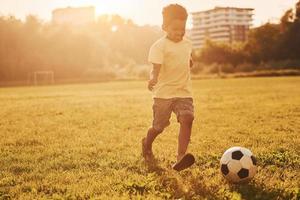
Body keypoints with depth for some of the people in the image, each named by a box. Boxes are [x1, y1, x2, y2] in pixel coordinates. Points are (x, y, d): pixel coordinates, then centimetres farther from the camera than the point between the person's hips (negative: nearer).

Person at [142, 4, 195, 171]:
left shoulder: (187, 43, 9)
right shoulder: (159, 46, -12)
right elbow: (156, 67, -26)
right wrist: (153, 79, -44)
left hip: (184, 92, 4)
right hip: (164, 93, -4)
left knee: (187, 119, -21)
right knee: (158, 127, 9)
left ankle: (181, 157, -26)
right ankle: (147, 145, 42)